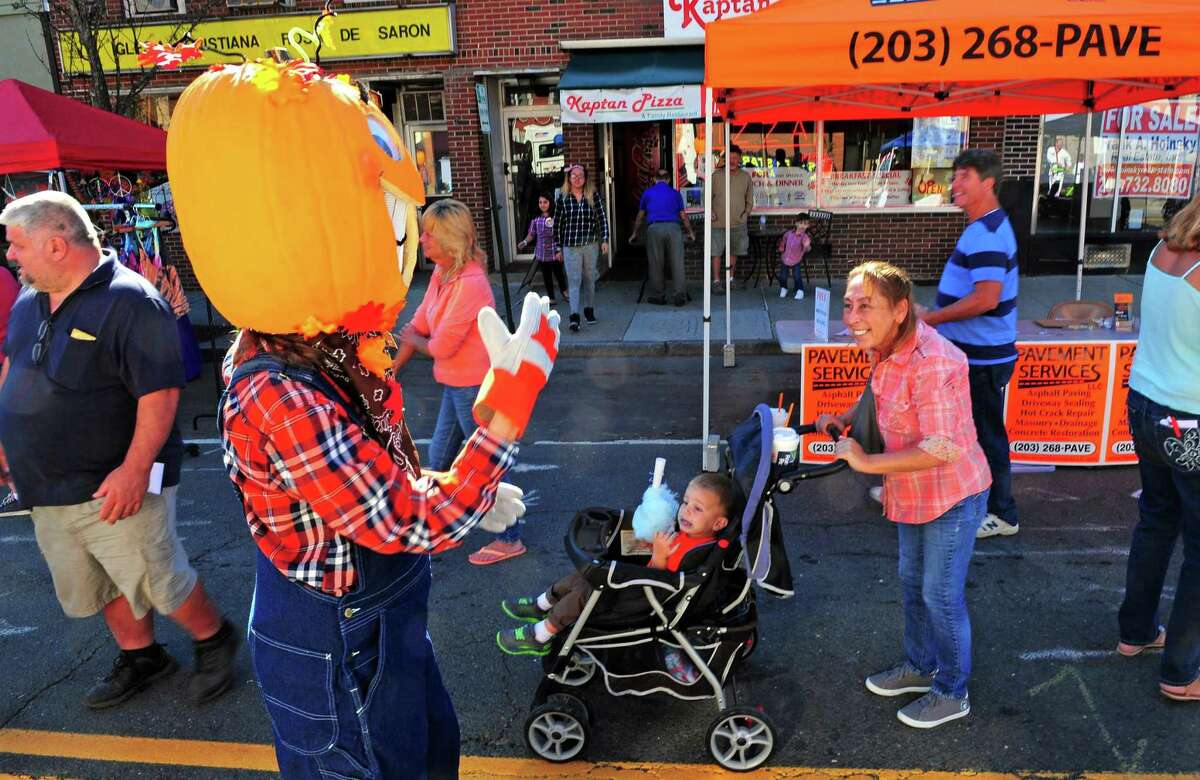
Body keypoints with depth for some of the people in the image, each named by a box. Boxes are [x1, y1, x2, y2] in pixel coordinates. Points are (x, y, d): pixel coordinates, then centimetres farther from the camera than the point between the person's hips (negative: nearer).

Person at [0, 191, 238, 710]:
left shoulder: (129, 302, -19)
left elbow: (160, 393, -23)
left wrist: (134, 469, -26)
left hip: (113, 486, -8)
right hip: (44, 490, 8)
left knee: (157, 582, 2)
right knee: (99, 588, 20)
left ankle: (214, 642, 26)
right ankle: (141, 658, 39)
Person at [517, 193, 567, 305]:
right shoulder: (536, 219, 2)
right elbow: (531, 234, 11)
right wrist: (525, 242, -5)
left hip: (555, 252, -3)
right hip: (542, 253, 3)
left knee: (559, 273, 10)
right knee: (546, 276, 10)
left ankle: (564, 292, 36)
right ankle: (551, 297, 23)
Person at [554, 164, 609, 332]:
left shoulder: (593, 195, 2)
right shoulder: (563, 198, 1)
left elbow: (602, 217, 3)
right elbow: (557, 224, 6)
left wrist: (605, 239, -5)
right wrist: (558, 247, 6)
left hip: (591, 245, 1)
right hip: (571, 247, -1)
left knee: (589, 279, 13)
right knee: (574, 281, -9)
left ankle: (589, 309, 29)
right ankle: (574, 316, -16)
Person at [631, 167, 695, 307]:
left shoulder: (648, 193, 16)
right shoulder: (675, 193, 17)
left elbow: (640, 216, 23)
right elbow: (683, 216, 20)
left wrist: (635, 233, 35)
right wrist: (691, 232, 34)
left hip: (654, 228, 0)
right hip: (673, 227, 1)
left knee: (655, 264, 7)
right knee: (677, 263, 2)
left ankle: (658, 296, 12)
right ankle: (679, 296, 1)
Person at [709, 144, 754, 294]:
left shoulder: (745, 177, 5)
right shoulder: (717, 174, -2)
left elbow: (749, 200, 14)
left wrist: (745, 213, 3)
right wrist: (710, 212, -9)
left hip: (738, 222, 3)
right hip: (718, 222, -3)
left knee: (734, 251, 11)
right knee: (717, 252, -3)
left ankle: (731, 278, 25)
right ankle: (717, 281, 4)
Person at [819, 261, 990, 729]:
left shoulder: (931, 362, -32)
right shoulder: (884, 351, -4)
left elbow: (942, 449, -34)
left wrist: (866, 462, -28)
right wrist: (844, 418, 0)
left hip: (952, 497, -9)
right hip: (911, 494, 9)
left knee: (941, 595, 6)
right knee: (912, 582, 23)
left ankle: (952, 693, 28)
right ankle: (920, 665, 46)